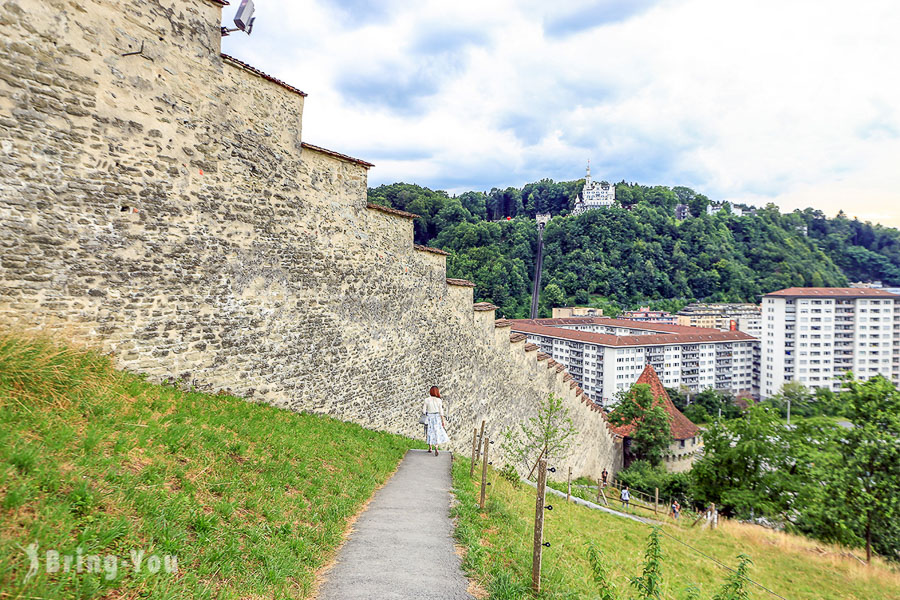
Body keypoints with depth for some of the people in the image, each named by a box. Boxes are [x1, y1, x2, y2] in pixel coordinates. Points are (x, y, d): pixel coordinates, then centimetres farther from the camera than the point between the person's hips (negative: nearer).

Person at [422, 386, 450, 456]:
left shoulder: (427, 400, -9)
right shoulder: (439, 400, -8)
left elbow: (424, 411, -5)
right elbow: (441, 412, -6)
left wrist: (422, 407, 17)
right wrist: (443, 421, 0)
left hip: (429, 418, 1)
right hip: (437, 418, -1)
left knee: (429, 432, 17)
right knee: (437, 432, 6)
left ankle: (430, 447, 28)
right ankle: (436, 448, -14)